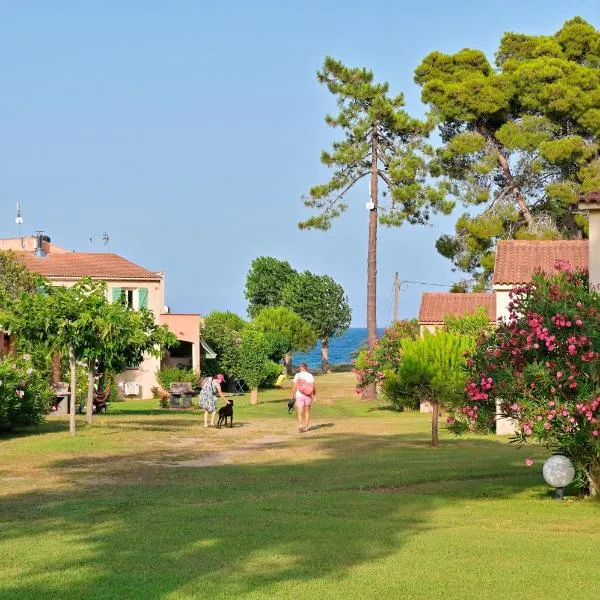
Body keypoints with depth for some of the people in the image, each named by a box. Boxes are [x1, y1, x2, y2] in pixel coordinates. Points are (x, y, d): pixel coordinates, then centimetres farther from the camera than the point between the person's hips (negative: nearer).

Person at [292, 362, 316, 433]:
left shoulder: (297, 375, -4)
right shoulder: (310, 375, 0)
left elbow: (295, 387, -8)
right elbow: (313, 387, -5)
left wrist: (292, 396, -2)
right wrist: (315, 396, 1)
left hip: (299, 395, -2)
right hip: (308, 395, 2)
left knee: (300, 412, -2)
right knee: (307, 411, 16)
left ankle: (300, 426, -22)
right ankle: (306, 427, 22)